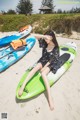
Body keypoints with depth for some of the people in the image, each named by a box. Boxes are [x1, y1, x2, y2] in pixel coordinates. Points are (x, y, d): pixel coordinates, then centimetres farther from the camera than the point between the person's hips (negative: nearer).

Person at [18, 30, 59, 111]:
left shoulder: (55, 48, -14)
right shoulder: (45, 43, -4)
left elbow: (51, 60, -15)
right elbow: (33, 35, -11)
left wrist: (44, 67, -20)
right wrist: (44, 36, -24)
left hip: (50, 64, -4)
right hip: (43, 60, 4)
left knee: (43, 74, -33)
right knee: (35, 68, -29)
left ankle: (49, 98, -37)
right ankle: (23, 86, -32)